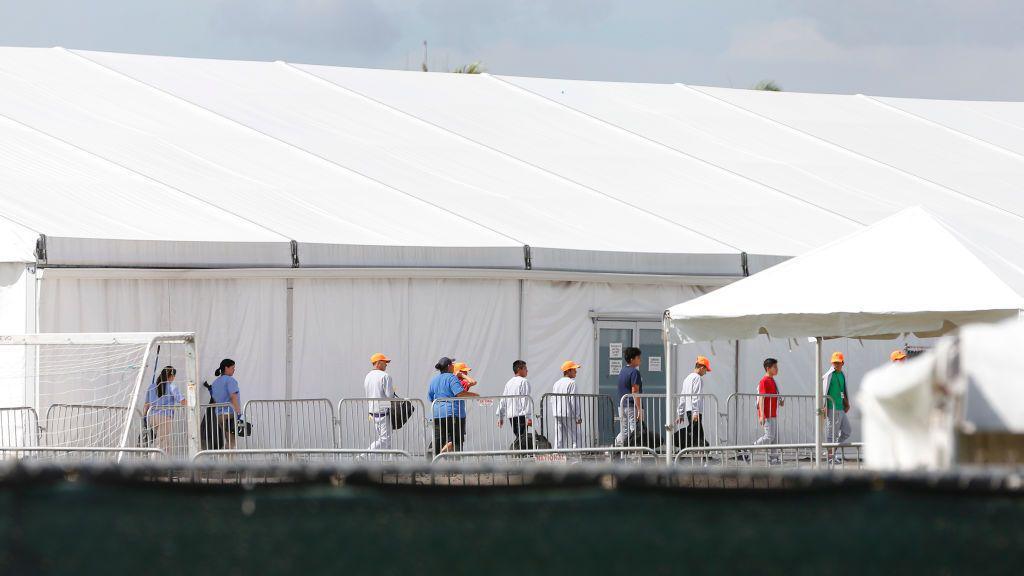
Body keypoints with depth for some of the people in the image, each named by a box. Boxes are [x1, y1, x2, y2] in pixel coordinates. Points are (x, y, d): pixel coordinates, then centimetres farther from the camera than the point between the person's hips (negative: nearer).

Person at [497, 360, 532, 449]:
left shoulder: (509, 383, 16)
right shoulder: (524, 382, -6)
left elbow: (503, 400, 17)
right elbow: (525, 399, -14)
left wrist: (500, 417, 22)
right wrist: (528, 417, -17)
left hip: (511, 415, 7)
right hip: (521, 415, -7)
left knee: (519, 437, 14)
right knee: (521, 438, -11)